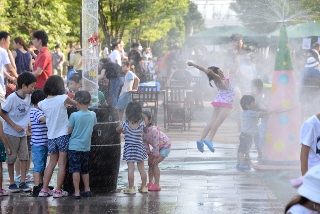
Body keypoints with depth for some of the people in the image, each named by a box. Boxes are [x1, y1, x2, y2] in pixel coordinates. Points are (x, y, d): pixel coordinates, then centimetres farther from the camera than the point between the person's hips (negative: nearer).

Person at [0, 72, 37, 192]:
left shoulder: (28, 97, -1)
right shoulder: (12, 98, -19)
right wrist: (15, 126, -16)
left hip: (22, 132, 6)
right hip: (11, 132, -6)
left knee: (24, 156, 2)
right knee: (11, 157, 3)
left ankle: (22, 182, 8)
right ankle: (12, 183, 12)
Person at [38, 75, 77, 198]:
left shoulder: (42, 104, -2)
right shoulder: (63, 99, -11)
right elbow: (76, 104, 5)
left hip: (51, 137, 4)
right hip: (63, 135, -4)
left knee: (52, 162, 16)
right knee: (62, 163, 3)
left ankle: (44, 189, 13)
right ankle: (58, 191, 4)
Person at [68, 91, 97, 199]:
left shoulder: (74, 115, -15)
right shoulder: (93, 115, -2)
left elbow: (69, 131, -8)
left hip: (75, 146, -5)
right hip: (86, 147, 5)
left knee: (75, 170, -1)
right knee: (85, 170, 17)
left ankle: (77, 192, -2)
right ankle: (87, 190, 21)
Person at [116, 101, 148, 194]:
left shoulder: (125, 124, -13)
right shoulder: (142, 123, -10)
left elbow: (117, 130, 5)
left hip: (129, 148, -2)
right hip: (139, 148, 2)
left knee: (130, 168, 0)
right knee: (141, 168, 11)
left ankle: (131, 188, 2)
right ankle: (144, 186, 20)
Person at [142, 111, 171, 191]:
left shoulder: (153, 130, -36)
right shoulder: (142, 131, -13)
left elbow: (156, 144, -31)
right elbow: (145, 144, -1)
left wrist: (155, 156, -24)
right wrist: (149, 154, -3)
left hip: (165, 146, -8)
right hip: (157, 147, 8)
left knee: (154, 163, -16)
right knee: (150, 163, 6)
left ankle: (157, 185, -12)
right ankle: (150, 183, 17)